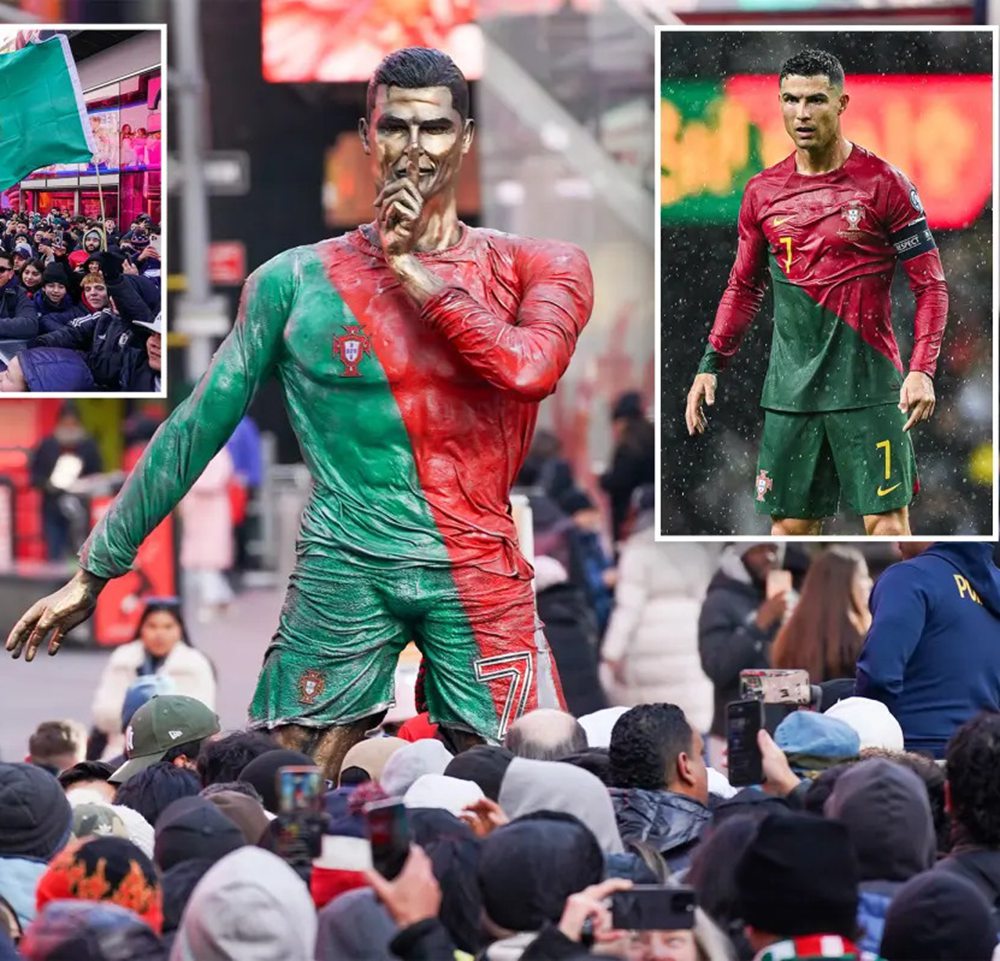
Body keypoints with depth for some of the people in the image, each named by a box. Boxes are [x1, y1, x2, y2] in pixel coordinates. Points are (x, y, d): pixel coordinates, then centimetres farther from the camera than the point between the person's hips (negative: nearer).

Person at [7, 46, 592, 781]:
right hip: (344, 570, 0)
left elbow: (531, 368, -17)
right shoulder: (297, 281, 6)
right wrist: (96, 572, 11)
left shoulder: (529, 267, 5)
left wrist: (414, 272, -8)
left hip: (478, 572, 0)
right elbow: (199, 426, 10)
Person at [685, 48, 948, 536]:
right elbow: (744, 287, 19)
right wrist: (711, 364, 10)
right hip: (790, 387, 4)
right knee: (790, 524, 5)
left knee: (886, 519, -6)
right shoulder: (763, 192, 8)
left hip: (868, 385, -4)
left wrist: (921, 370, -14)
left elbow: (930, 285, -3)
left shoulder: (882, 184, -4)